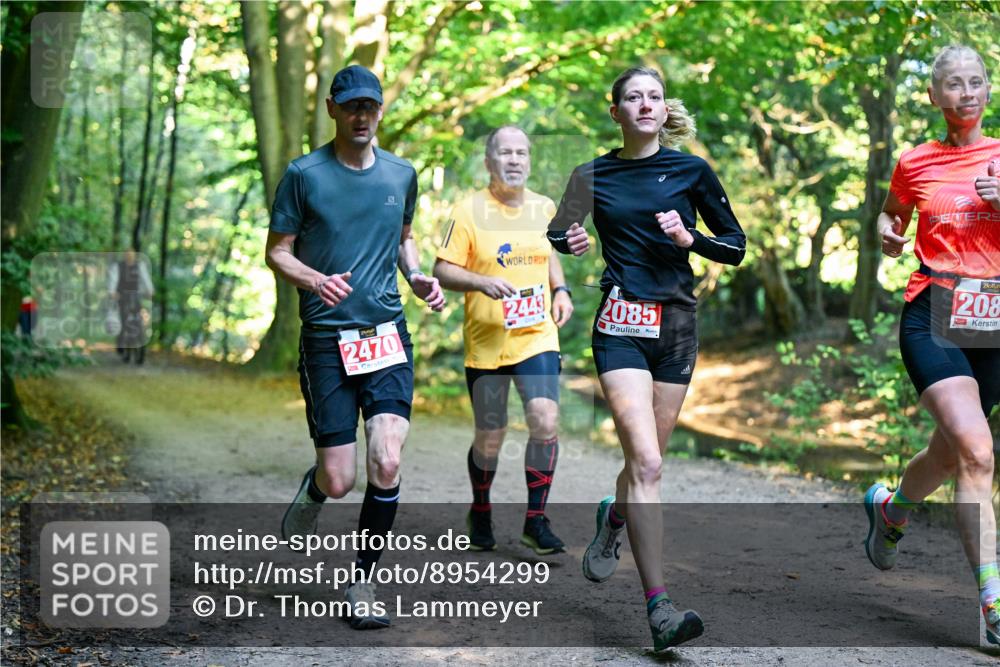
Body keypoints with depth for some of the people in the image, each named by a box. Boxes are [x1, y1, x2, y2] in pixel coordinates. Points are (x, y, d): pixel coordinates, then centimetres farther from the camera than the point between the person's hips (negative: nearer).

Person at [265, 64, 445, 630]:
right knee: (339, 480, -3)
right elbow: (277, 252, 1)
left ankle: (364, 583, 7)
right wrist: (316, 281, -19)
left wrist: (418, 277, 4)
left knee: (387, 464, -11)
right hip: (326, 338, -2)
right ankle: (312, 492, 37)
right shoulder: (305, 175, -2)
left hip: (389, 334, 3)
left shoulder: (401, 174, 9)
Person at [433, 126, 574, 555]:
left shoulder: (544, 208, 8)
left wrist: (560, 289, 8)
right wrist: (483, 282, -23)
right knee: (489, 438, 6)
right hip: (485, 342, -2)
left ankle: (536, 520, 1)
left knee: (545, 422, -14)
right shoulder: (469, 211, -6)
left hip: (537, 336, 3)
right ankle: (480, 512, 33)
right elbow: (442, 271, -7)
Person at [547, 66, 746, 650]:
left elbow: (736, 246, 6)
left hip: (677, 324, 2)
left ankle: (613, 520, 46)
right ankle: (659, 607, -17)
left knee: (647, 459, 10)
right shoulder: (594, 176, 5)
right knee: (647, 462, -16)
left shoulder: (691, 170, 4)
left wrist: (689, 237, -12)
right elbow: (557, 235, 16)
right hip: (622, 326, -2)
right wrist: (571, 241, -7)